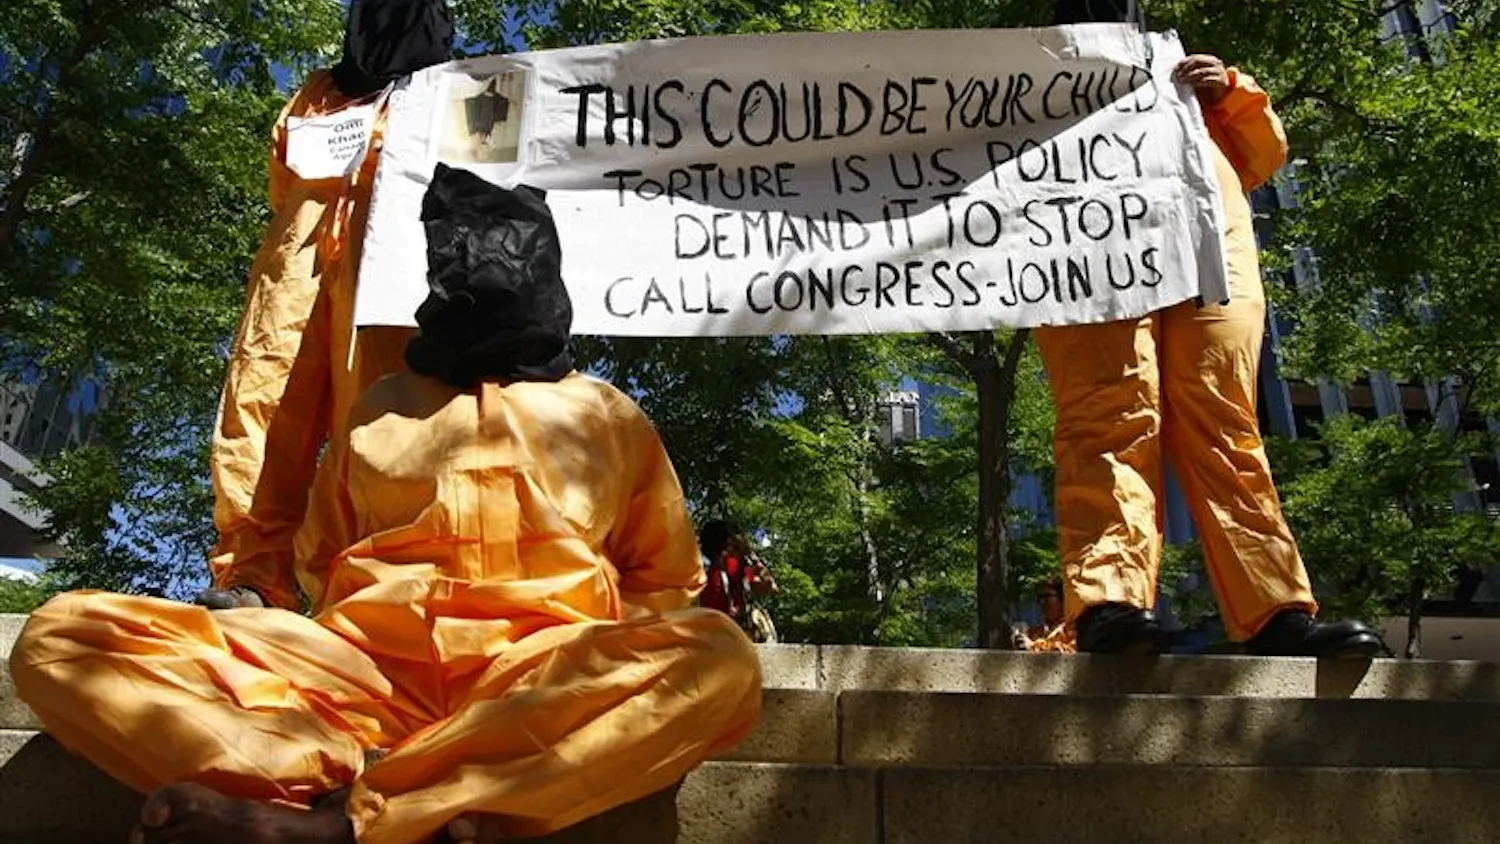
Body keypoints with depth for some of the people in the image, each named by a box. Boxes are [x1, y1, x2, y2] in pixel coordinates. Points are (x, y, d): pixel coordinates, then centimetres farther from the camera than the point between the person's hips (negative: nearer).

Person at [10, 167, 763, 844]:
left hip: (545, 683, -1)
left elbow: (663, 584, 21)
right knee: (63, 640, -17)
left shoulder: (609, 417, 22)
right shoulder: (383, 406, 27)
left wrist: (633, 708, -1)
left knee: (715, 659, -33)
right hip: (364, 665, 2)